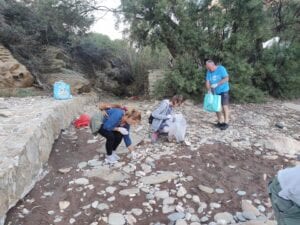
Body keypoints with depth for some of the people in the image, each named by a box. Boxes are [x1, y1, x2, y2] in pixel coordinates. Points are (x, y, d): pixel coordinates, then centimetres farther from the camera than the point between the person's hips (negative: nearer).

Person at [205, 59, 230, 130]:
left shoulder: (221, 69, -12)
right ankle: (220, 121, 16)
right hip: (215, 92, 5)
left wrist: (217, 84, -27)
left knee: (225, 106, -10)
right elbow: (207, 82, -3)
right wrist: (209, 90, -20)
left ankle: (226, 123, -5)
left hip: (223, 91, -5)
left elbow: (226, 78, -19)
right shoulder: (209, 72, 2)